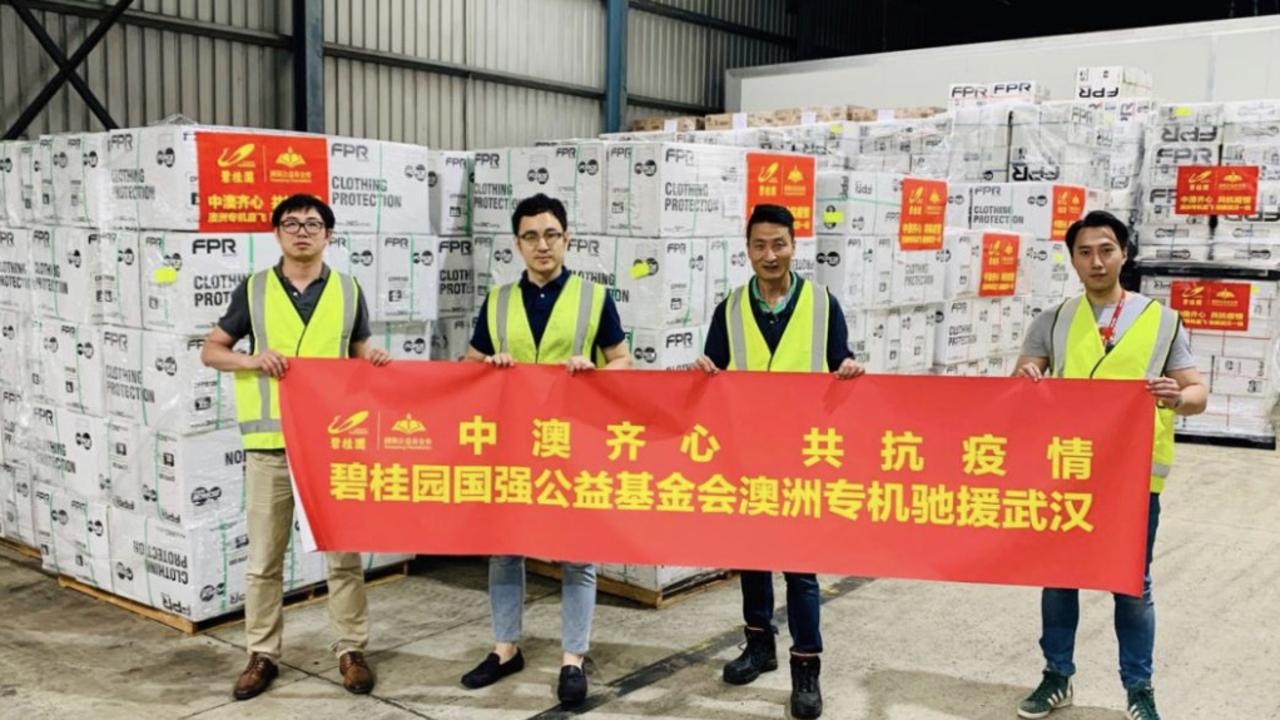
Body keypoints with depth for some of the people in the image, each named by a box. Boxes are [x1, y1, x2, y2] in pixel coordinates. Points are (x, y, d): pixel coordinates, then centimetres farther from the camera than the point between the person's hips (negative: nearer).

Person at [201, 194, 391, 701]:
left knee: (344, 552, 6)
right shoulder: (254, 289, 4)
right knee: (264, 558, 7)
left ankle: (351, 649, 19)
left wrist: (374, 361, -9)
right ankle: (263, 654, 22)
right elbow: (211, 351, 7)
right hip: (270, 441, 0)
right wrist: (253, 360, -13)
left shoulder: (348, 291, 6)